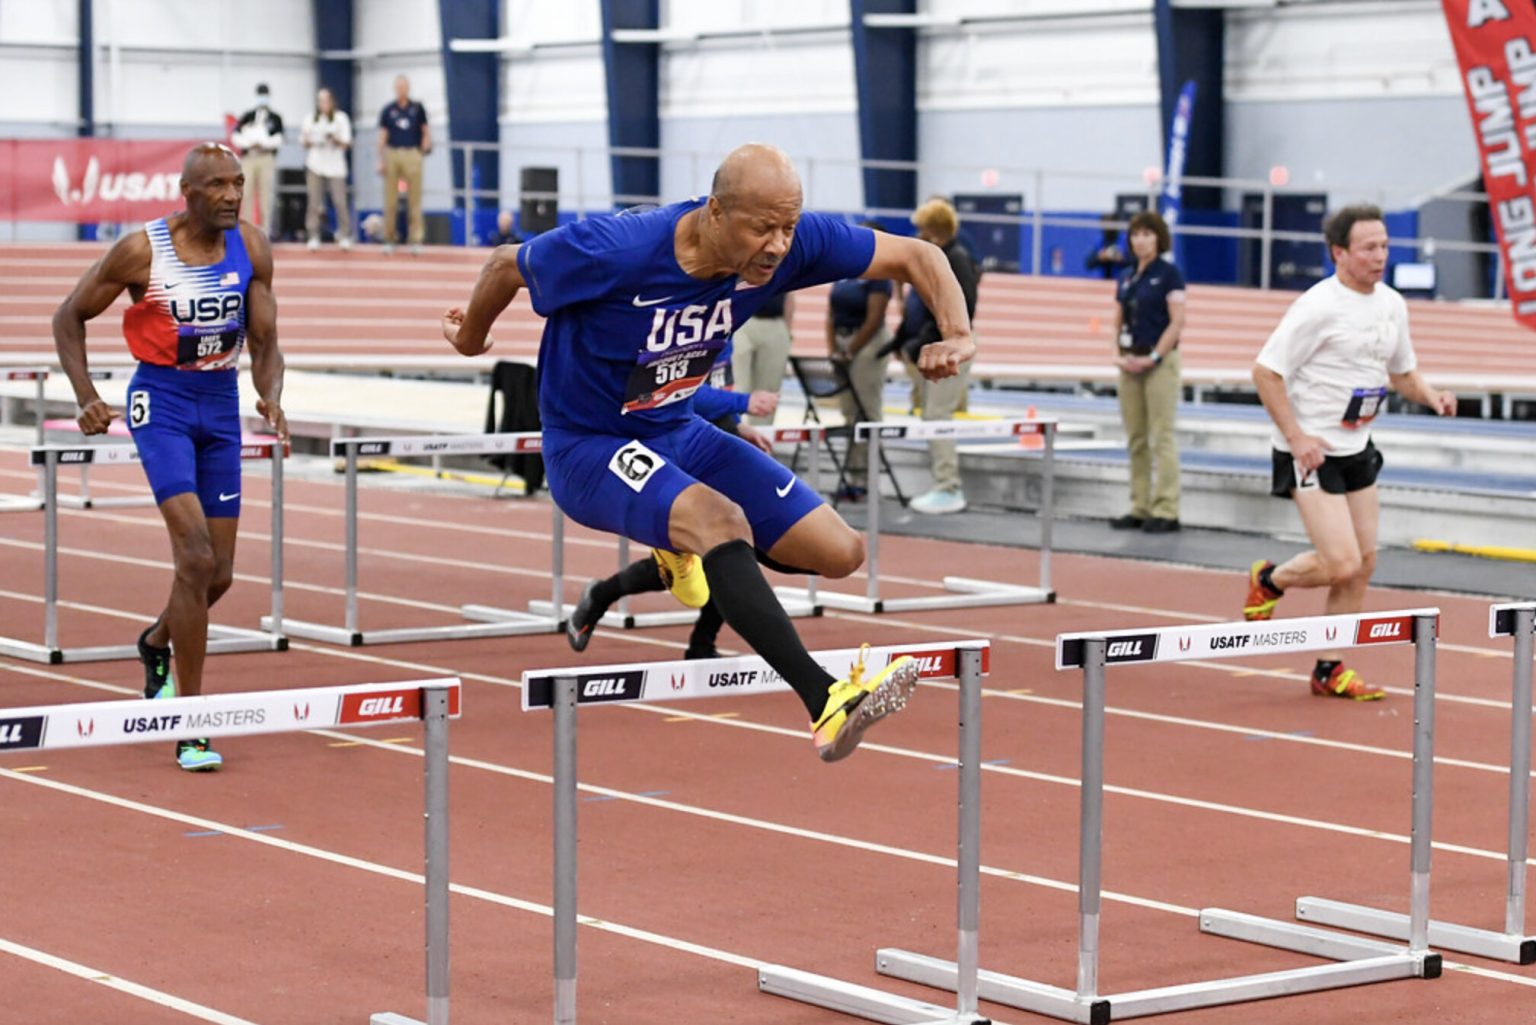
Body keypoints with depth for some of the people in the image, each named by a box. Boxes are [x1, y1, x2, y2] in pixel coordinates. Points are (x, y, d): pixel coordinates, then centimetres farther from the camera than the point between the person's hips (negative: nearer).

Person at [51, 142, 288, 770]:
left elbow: (265, 344, 3)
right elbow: (69, 317, -1)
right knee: (195, 558, -18)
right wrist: (86, 398, -10)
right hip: (162, 401, -5)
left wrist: (271, 396, -17)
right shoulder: (142, 251, -13)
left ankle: (157, 642, 42)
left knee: (218, 574, 7)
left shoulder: (251, 249, -3)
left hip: (221, 406, 5)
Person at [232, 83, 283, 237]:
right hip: (247, 158, 1)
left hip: (267, 159, -1)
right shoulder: (247, 116, 10)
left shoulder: (275, 118, 7)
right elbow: (236, 138, 6)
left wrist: (263, 143, -14)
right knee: (246, 195, -2)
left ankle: (265, 234, -2)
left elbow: (278, 140, -1)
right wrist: (249, 143, -10)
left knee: (266, 196, -4)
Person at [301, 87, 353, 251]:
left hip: (335, 166, -1)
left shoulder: (341, 118, 5)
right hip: (315, 165, 1)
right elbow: (306, 144, 15)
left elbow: (346, 143, 3)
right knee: (314, 202, -3)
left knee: (340, 202, -5)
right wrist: (308, 142, -7)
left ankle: (344, 236, 6)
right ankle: (313, 237, 2)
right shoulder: (310, 119, 11)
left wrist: (336, 140, -17)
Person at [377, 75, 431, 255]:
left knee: (414, 200, -2)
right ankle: (389, 238, 8)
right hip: (392, 154, 1)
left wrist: (423, 150, 0)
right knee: (390, 200, 2)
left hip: (412, 155, -1)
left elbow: (426, 132, 12)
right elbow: (382, 137, 7)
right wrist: (381, 160, 0)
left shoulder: (417, 108, 7)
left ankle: (416, 239, -1)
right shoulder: (388, 110, 7)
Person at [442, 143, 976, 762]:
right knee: (722, 520, -36)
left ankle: (683, 558, 28)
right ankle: (826, 705, -40)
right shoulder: (614, 252, -28)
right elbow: (507, 266, -10)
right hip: (588, 449, -7)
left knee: (841, 553, 0)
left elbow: (915, 257, -8)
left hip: (678, 432, 7)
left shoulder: (790, 244, -16)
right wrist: (471, 338, 10)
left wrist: (957, 335, -26)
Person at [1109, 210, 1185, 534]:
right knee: (1136, 439, 7)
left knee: (1161, 437, -7)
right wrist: (1120, 355, -1)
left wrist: (1153, 357, -14)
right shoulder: (1126, 277, 13)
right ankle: (1140, 508, 12)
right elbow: (1118, 321, 15)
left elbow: (1177, 322, -9)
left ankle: (1166, 511, -6)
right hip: (1130, 362, 6)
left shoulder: (1169, 274, -4)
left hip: (1159, 361, -6)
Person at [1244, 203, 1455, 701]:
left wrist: (1431, 395, -2)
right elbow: (1265, 371, -16)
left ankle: (1330, 670, 17)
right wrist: (1296, 437, -19)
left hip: (1356, 449, 8)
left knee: (1364, 562, 6)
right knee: (1342, 564, -14)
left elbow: (1402, 372, 20)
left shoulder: (1392, 304, 7)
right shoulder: (1318, 306, -17)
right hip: (1311, 450, -8)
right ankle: (1269, 579, 16)